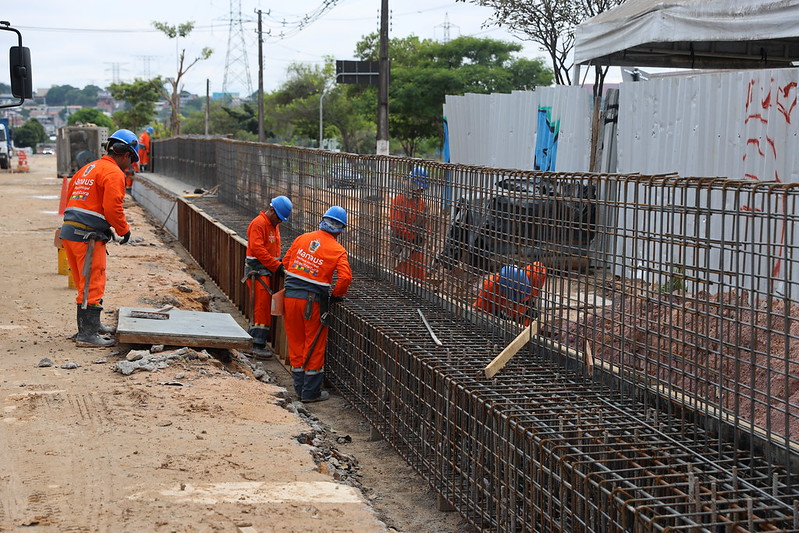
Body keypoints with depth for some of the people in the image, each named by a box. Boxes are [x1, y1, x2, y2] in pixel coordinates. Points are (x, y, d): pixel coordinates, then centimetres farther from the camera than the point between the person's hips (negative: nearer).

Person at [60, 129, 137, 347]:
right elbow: (112, 208, -18)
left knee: (85, 282, 20)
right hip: (87, 235, -9)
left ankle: (91, 325, 32)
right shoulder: (114, 174, -9)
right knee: (92, 284, -5)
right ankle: (87, 334, -5)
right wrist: (124, 230, -2)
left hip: (69, 231, 9)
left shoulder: (88, 169, 20)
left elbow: (70, 197, 21)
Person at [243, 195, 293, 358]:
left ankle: (252, 339, 15)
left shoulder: (274, 225, 16)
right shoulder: (258, 224, -14)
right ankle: (258, 345, -12)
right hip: (257, 270, -9)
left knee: (266, 307, 9)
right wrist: (276, 265, -23)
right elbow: (258, 249, -22)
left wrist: (279, 264, 6)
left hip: (270, 270, 9)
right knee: (261, 306, -12)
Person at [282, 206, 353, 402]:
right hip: (313, 302, -4)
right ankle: (311, 391, 13)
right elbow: (345, 277, -16)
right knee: (314, 346, 8)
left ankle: (300, 387, 24)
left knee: (296, 343, 15)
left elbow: (286, 263, 12)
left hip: (290, 297, 4)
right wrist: (336, 295, 2)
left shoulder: (302, 239, 6)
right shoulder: (338, 251, -6)